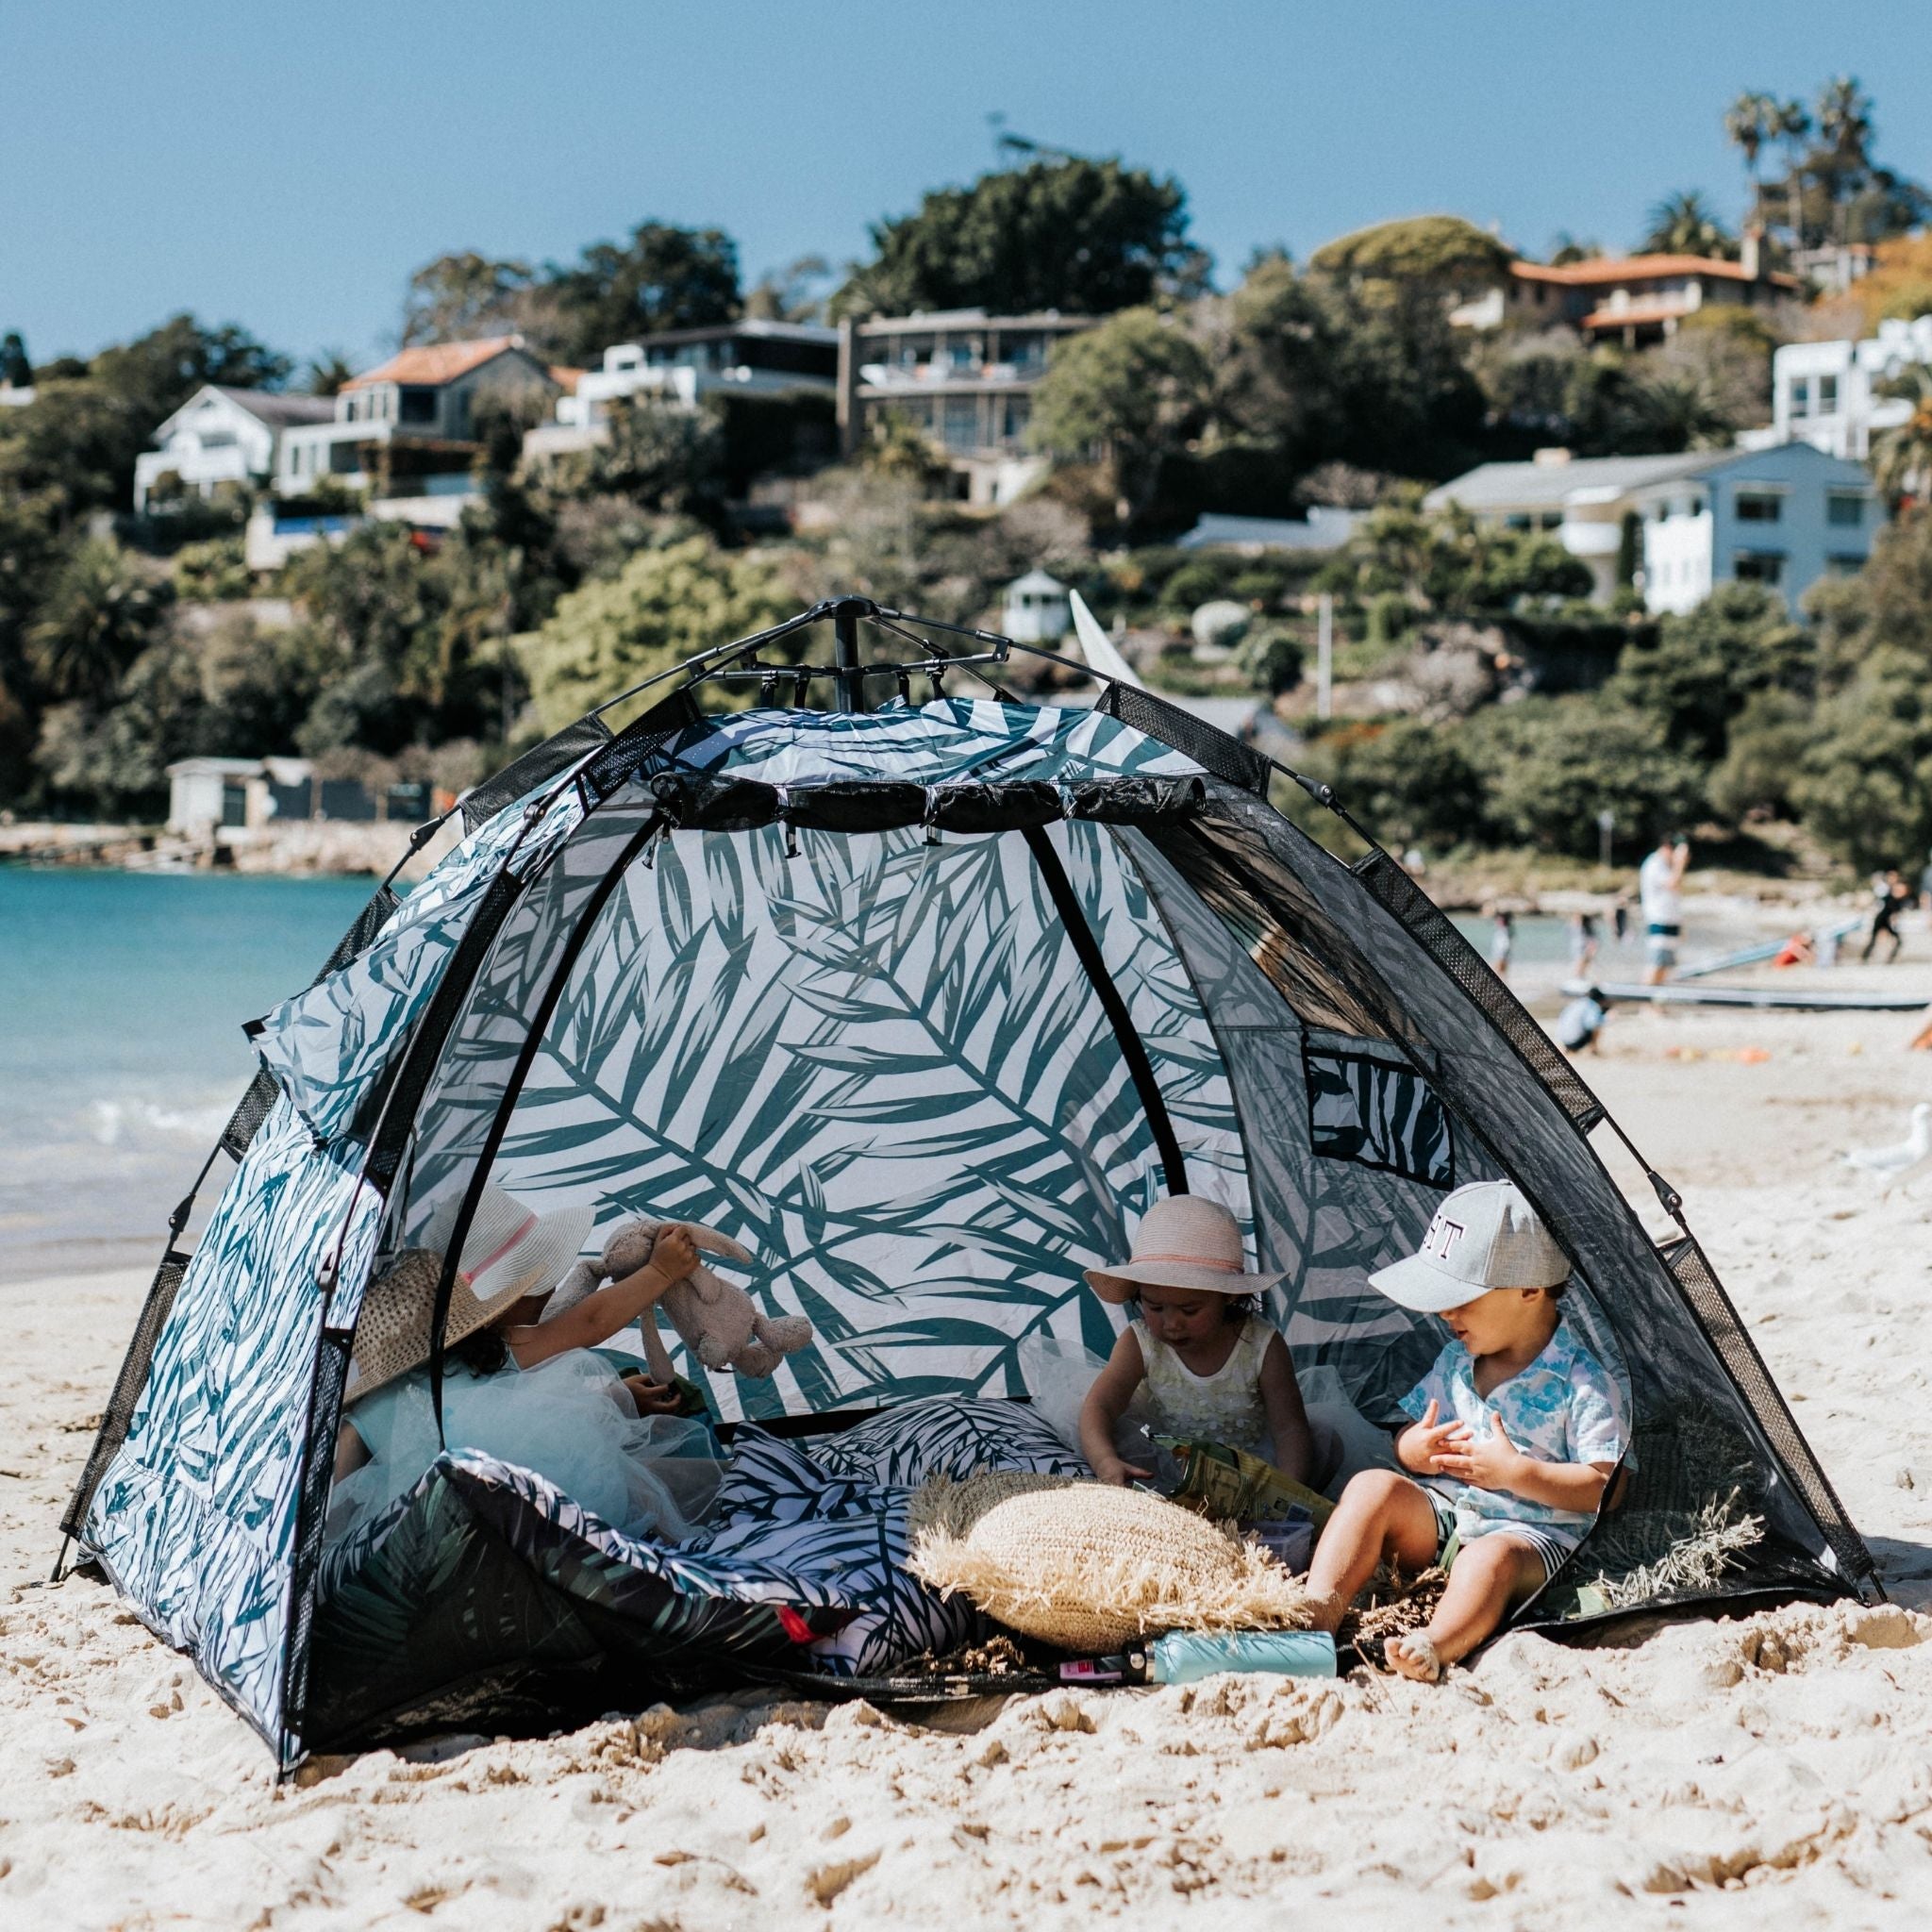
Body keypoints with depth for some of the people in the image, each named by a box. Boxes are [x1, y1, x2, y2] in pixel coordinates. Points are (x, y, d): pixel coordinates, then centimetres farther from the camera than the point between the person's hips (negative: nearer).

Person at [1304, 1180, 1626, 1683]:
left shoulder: (1581, 1379, -9)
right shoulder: (1455, 1361, 11)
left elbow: (1607, 1486, -14)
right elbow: (1409, 1434, 19)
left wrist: (1514, 1471, -22)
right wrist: (1412, 1450, -7)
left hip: (1530, 1534, -6)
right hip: (1438, 1518, 6)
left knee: (1490, 1559, -38)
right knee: (1373, 1487, -20)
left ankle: (1433, 1647, -63)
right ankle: (1315, 1617, -33)